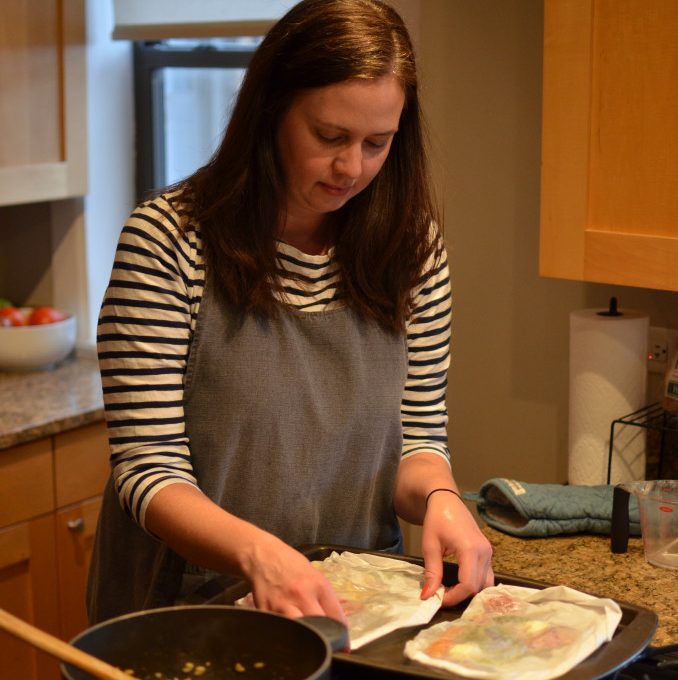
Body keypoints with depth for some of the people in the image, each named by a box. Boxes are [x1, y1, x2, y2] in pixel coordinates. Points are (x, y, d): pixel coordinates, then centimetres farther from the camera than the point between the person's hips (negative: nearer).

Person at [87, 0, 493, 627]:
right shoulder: (168, 240, -14)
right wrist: (256, 551, -33)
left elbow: (418, 438, 6)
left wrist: (436, 495, -18)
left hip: (351, 604, 3)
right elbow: (149, 470, -14)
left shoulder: (411, 247, 0)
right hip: (193, 600, -2)